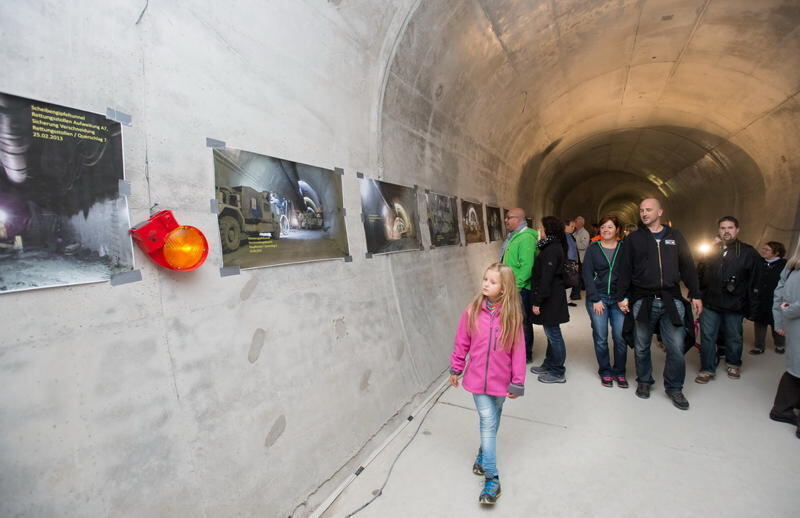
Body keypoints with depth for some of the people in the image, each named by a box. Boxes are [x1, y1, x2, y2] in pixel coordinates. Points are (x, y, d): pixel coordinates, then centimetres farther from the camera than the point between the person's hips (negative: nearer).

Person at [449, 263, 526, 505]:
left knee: (492, 422, 21)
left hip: (501, 381, 1)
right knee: (488, 423, 1)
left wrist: (517, 383, -5)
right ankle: (492, 478, 15)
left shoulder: (512, 316, -13)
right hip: (477, 379, -1)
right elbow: (461, 342, -1)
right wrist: (456, 369, 6)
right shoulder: (472, 311, -12)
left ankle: (483, 456, 46)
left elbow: (518, 351, -8)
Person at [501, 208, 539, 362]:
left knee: (523, 322, 5)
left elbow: (527, 266, -26)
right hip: (512, 287, 9)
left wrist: (517, 286, -24)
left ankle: (526, 355, 20)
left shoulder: (526, 238, -19)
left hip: (521, 289, -9)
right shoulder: (513, 236, 12)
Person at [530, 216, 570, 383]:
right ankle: (549, 365, 31)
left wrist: (537, 301, -19)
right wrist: (538, 298, 16)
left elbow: (546, 278, -22)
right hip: (552, 296, 10)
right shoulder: (554, 246, 13)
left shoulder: (551, 250, -18)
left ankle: (557, 373, 12)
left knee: (553, 333, 0)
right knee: (551, 332, 18)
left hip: (550, 298, -10)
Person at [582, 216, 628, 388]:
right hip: (597, 297, 0)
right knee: (600, 338, 2)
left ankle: (619, 372, 18)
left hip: (618, 299, 1)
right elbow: (587, 274, -2)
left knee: (620, 337, -1)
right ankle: (605, 372, 19)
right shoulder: (593, 248, 4)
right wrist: (595, 299, -8)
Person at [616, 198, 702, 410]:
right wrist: (622, 297, -3)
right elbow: (625, 270, 1)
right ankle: (644, 381, 28)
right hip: (642, 300, 0)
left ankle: (674, 388, 19)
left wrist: (695, 295, 6)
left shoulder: (675, 236, 9)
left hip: (671, 300, 1)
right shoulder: (632, 239, 4)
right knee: (642, 347, 10)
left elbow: (688, 267, 10)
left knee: (676, 348, 0)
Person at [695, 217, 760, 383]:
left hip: (735, 306, -1)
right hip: (710, 304, 1)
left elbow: (754, 283, -3)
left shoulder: (748, 252, -2)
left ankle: (734, 365, 36)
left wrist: (751, 308, -5)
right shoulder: (710, 251, 6)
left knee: (734, 338, 14)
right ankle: (707, 369, 12)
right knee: (707, 337, 2)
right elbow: (700, 276, 9)